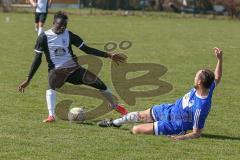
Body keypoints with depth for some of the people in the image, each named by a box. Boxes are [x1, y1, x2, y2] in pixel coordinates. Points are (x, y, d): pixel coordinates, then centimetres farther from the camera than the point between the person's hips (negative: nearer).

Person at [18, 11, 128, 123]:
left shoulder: (69, 35, 4)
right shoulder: (44, 37, -4)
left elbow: (87, 49, 6)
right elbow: (37, 59, -1)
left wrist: (108, 55, 0)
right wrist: (28, 80, -5)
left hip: (73, 68, 3)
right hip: (56, 70, -2)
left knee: (100, 84, -8)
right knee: (51, 87, -39)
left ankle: (115, 106, 15)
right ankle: (51, 116, -41)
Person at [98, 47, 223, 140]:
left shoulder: (201, 107, -39)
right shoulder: (207, 88, -18)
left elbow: (196, 133, -31)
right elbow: (217, 78, 4)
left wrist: (182, 137, -43)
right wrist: (220, 60, -4)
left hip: (173, 125, -8)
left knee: (136, 130, -6)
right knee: (140, 115, 24)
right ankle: (115, 123, 51)